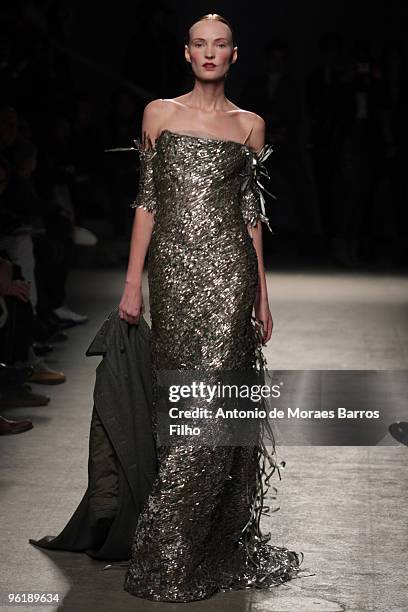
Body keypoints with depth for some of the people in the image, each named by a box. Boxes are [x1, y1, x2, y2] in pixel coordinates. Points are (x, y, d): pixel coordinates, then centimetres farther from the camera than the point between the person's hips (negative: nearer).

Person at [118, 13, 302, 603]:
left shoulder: (250, 125, 9)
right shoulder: (160, 113, 9)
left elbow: (252, 213, 12)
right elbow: (147, 202, 7)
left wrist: (263, 295, 9)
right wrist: (133, 282, 1)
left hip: (228, 268, 0)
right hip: (172, 267, 1)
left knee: (211, 404, -8)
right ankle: (167, 554, 13)